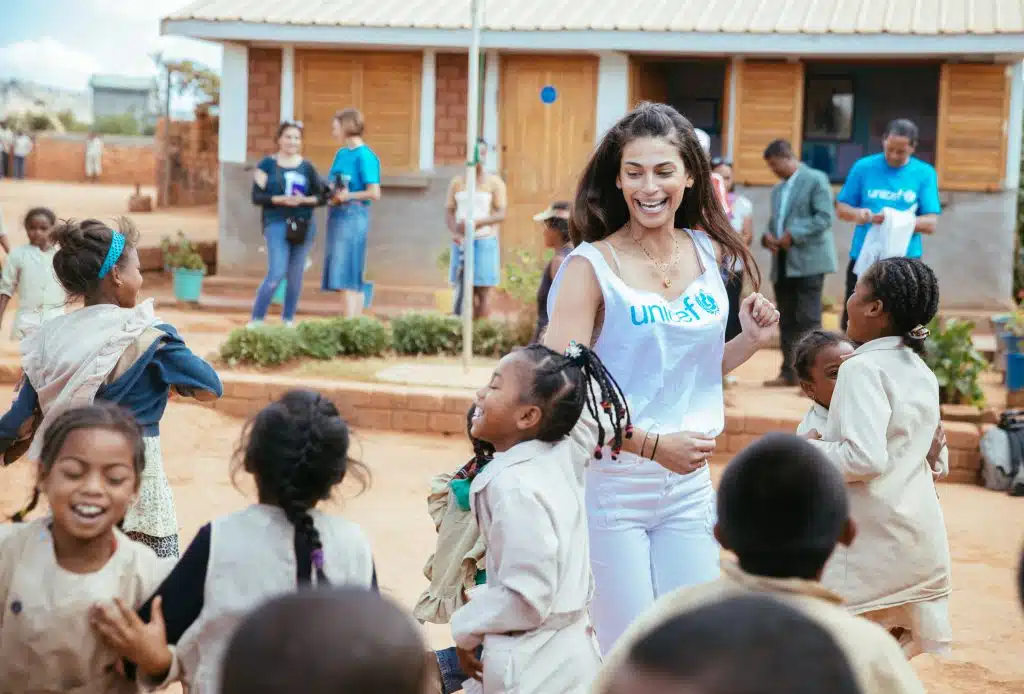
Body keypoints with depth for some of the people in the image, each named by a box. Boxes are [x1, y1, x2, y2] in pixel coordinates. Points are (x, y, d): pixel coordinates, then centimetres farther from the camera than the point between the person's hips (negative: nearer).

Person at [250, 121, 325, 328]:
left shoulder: (307, 167, 9)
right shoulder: (267, 164, 3)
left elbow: (320, 196, 7)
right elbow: (256, 196, -3)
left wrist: (305, 200, -13)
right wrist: (280, 200, -17)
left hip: (303, 225, 3)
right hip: (277, 224, -3)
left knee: (295, 276, 6)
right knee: (276, 274, -13)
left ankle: (288, 320, 17)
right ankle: (256, 319, -1)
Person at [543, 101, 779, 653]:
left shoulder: (708, 253, 5)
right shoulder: (591, 266, -12)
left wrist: (750, 340, 0)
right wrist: (653, 444, -23)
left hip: (688, 481, 5)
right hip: (608, 480, -5)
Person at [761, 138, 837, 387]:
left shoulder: (815, 179, -3)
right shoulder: (777, 189, 22)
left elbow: (824, 217, -12)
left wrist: (793, 235, -18)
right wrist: (767, 236, 2)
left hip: (808, 261, -7)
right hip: (782, 264, 8)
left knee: (808, 320, -10)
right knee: (786, 321, 8)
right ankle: (789, 372, 14)